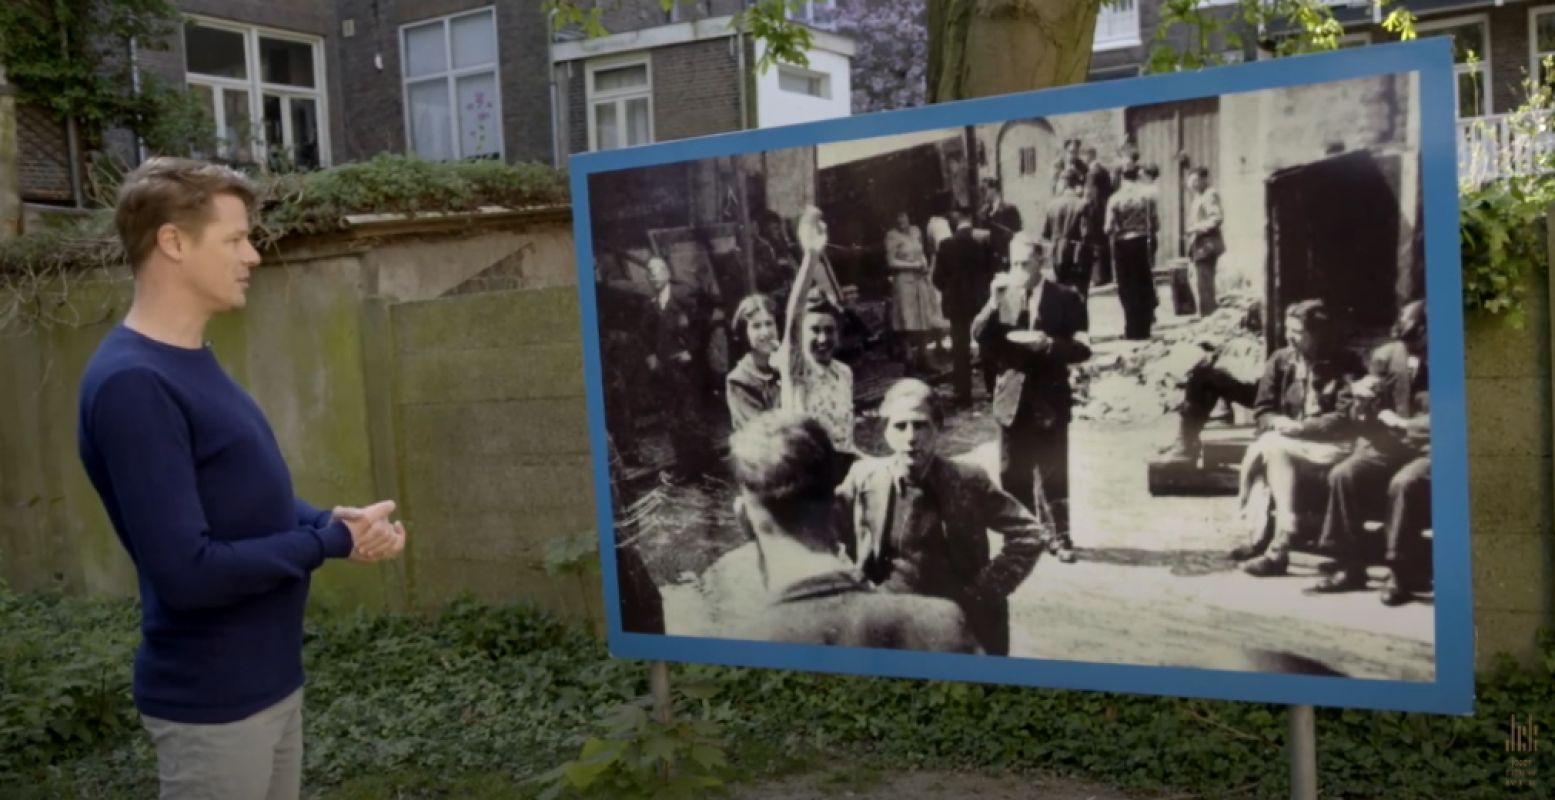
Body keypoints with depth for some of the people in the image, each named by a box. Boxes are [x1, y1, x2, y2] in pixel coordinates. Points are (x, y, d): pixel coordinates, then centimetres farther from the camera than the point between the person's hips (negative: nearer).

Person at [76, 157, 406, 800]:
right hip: (213, 702, -9)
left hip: (272, 677, 9)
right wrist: (333, 541, -17)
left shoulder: (191, 362, 6)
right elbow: (188, 571, -27)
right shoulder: (132, 384, -24)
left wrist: (330, 521, -4)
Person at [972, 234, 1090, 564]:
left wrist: (1049, 344, -24)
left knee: (1053, 473, 3)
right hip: (1012, 397, 3)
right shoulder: (1004, 295, 4)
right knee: (1013, 474, 10)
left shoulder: (1065, 298, -3)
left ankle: (1059, 536, 15)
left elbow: (1082, 347, -8)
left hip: (1050, 399, -3)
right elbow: (979, 337, -8)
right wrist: (995, 302, -20)